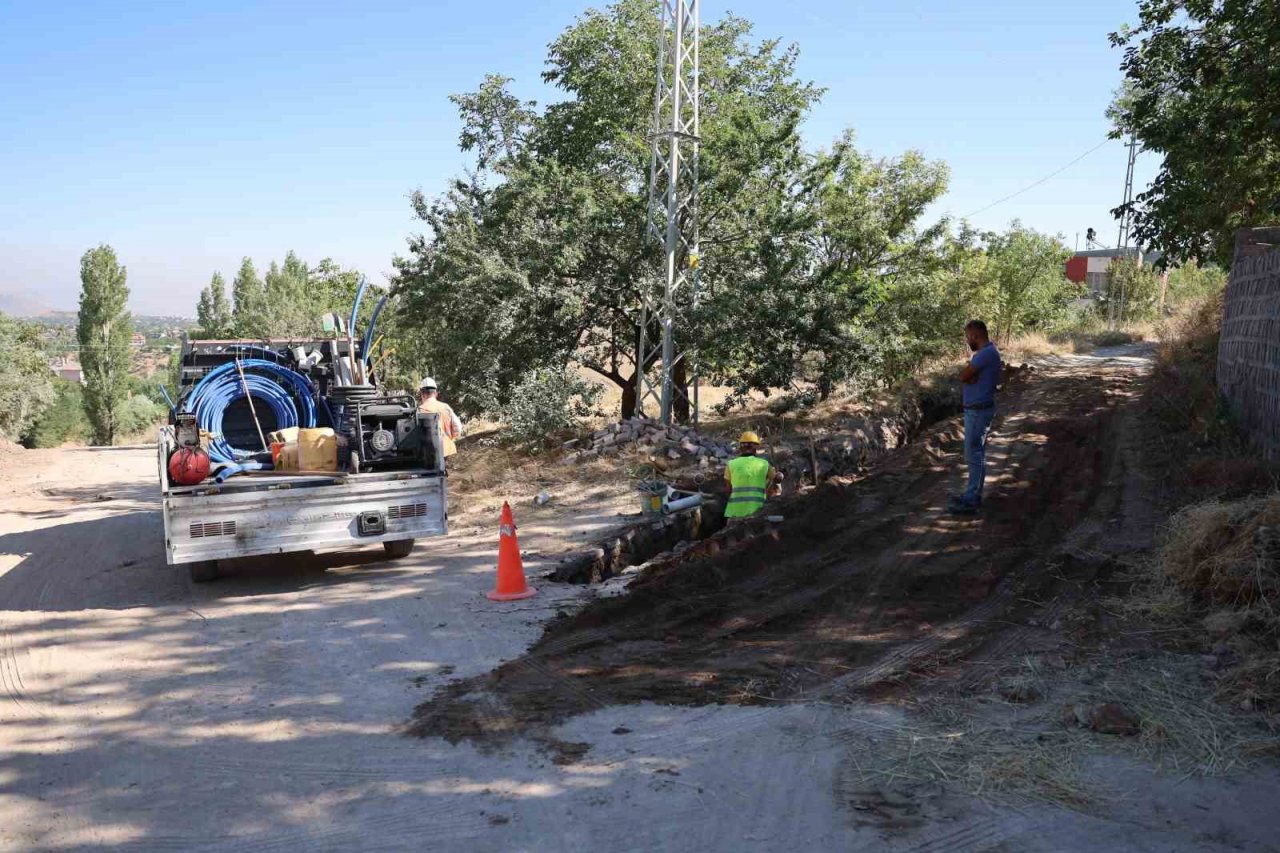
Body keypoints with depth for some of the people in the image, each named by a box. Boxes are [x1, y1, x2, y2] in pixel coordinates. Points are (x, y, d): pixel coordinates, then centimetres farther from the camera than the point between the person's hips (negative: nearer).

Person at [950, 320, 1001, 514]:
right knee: (976, 454, 15)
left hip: (978, 411, -10)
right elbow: (969, 377, 8)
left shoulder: (987, 353, -20)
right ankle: (973, 494, 23)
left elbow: (963, 376, -20)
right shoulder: (986, 352, 14)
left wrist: (968, 369, -2)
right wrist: (970, 374, -12)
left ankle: (971, 500, -1)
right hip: (976, 409, 10)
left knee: (974, 455, -6)